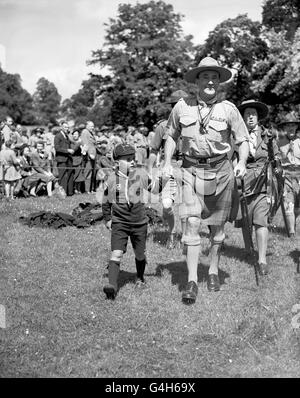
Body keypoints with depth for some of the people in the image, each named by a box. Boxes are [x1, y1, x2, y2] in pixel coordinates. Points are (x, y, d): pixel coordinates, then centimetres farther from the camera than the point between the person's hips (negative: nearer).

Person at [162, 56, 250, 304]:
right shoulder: (182, 107, 0)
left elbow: (243, 140, 3)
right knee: (192, 224, -11)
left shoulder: (228, 109, -3)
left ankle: (214, 271, 31)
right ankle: (192, 281, -7)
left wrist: (242, 163, -15)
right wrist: (167, 163, 6)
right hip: (192, 170, 0)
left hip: (220, 170, 0)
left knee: (217, 226, 11)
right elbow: (172, 136, 15)